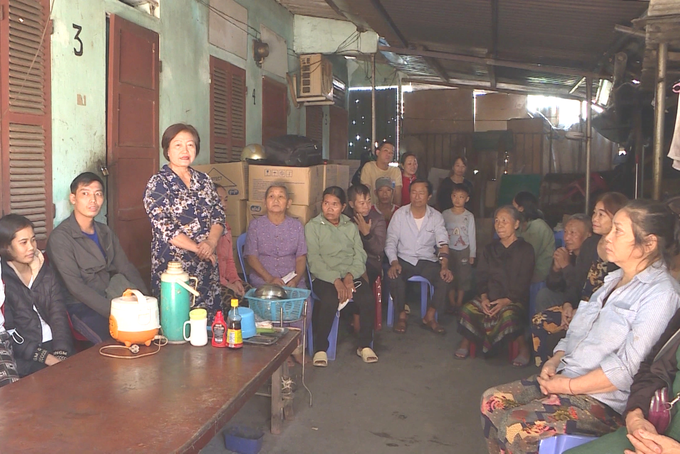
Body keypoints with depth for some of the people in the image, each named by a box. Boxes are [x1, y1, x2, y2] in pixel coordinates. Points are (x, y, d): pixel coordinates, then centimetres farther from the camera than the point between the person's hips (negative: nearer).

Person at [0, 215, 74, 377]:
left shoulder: (45, 272, 13)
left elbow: (59, 314, 5)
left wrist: (61, 353, -12)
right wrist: (45, 357, -18)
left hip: (53, 345, 4)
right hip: (24, 357, -4)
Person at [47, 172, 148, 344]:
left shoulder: (105, 232, 13)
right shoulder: (60, 238, -10)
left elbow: (126, 268, 11)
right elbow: (75, 287, -17)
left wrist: (146, 299, -6)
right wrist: (113, 312, -26)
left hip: (110, 299, 7)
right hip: (80, 307, -6)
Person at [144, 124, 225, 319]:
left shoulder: (204, 180, 12)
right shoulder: (158, 184, -4)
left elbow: (219, 216, 8)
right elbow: (164, 229, -13)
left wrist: (211, 242, -11)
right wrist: (199, 248, -13)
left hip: (207, 266, 5)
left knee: (210, 323, 6)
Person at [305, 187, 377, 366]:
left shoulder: (351, 227, 17)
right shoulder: (312, 226, 4)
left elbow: (360, 256, 7)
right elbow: (314, 260, -7)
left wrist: (350, 276, -13)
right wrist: (336, 280, -19)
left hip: (351, 275, 3)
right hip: (325, 277, -3)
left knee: (368, 299, -25)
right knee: (330, 301, -34)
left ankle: (364, 345, -3)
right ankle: (320, 348, -14)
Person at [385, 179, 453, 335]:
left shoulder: (436, 216, 3)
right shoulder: (400, 214, 1)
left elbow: (443, 243, -7)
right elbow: (391, 241, -4)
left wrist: (445, 266, -25)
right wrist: (394, 262, -22)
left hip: (427, 261, 1)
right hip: (404, 260, -1)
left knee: (444, 277, -27)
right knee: (393, 275, -33)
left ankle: (429, 317, -8)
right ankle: (401, 315, -10)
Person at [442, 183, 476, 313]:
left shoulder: (469, 216, -2)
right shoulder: (445, 214, 0)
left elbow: (472, 235, 1)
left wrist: (472, 254, 0)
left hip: (464, 250, -1)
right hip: (449, 250, 1)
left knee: (463, 277, 4)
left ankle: (459, 302, 15)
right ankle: (452, 303, 13)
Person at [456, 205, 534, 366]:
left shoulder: (525, 250, 2)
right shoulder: (490, 249, 16)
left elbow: (523, 281, -6)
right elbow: (481, 276, 9)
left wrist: (506, 300, -19)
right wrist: (484, 297, -10)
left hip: (515, 299, -4)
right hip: (490, 297, 4)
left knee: (508, 314, -36)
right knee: (468, 308, -24)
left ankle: (523, 348, -15)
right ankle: (465, 343, -6)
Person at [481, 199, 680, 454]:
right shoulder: (614, 279, 14)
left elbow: (626, 369, -21)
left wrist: (567, 385, -16)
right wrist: (555, 360, 2)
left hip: (604, 401, -9)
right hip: (566, 378, 9)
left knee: (514, 427, -22)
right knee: (492, 400, -3)